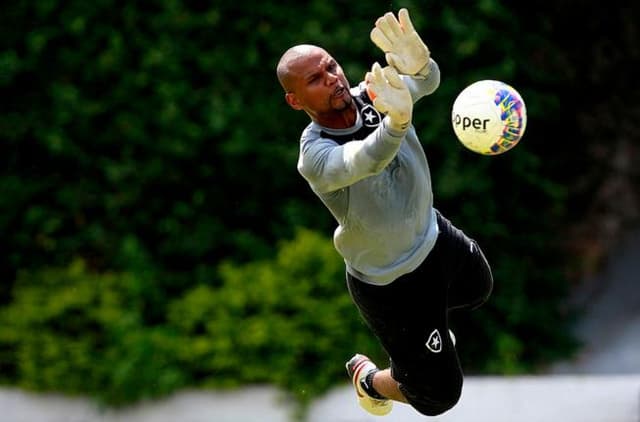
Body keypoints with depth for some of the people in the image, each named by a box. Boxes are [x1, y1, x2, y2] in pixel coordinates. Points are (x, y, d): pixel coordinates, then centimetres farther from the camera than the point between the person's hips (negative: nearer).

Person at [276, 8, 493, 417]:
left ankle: (428, 324, 63)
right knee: (438, 395, 5)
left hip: (433, 234, 6)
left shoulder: (369, 96, -20)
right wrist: (396, 122, -79)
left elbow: (428, 82, -40)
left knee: (478, 289, 34)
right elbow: (367, 161, -57)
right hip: (388, 282, -6)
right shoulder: (316, 156, -35)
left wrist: (418, 63, -66)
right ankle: (368, 378, 37)